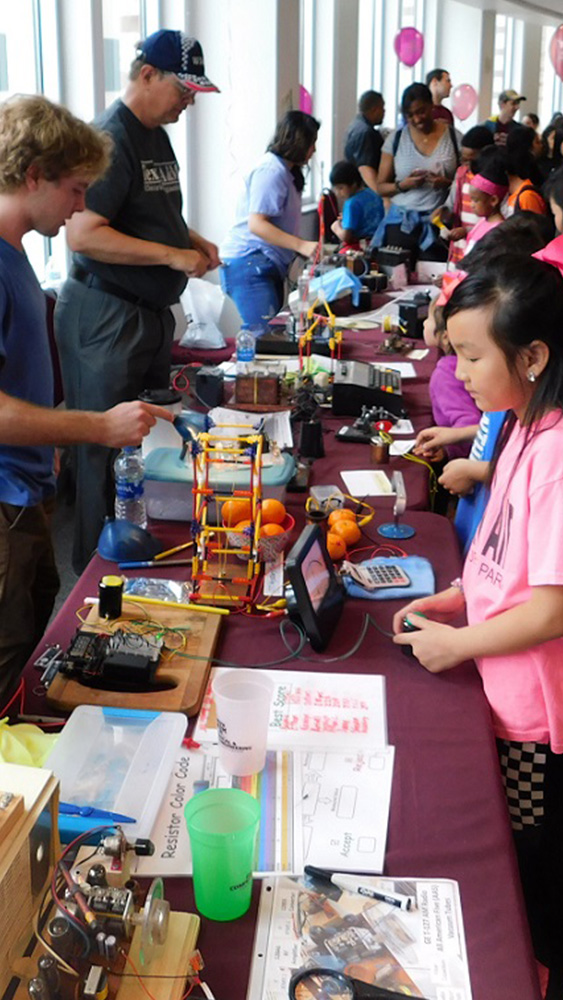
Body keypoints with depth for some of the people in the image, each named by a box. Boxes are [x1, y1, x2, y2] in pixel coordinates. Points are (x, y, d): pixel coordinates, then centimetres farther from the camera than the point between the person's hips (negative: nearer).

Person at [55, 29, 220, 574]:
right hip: (105, 318, -10)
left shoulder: (156, 135, 14)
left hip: (151, 312, 10)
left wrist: (192, 239, 8)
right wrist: (173, 256, -23)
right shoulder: (110, 138, -16)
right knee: (108, 451, -1)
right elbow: (83, 235, -25)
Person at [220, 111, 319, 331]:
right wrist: (301, 245, -28)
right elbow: (256, 224, -21)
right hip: (249, 264, -10)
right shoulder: (271, 171, -13)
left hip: (266, 265, 10)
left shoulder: (285, 172, 18)